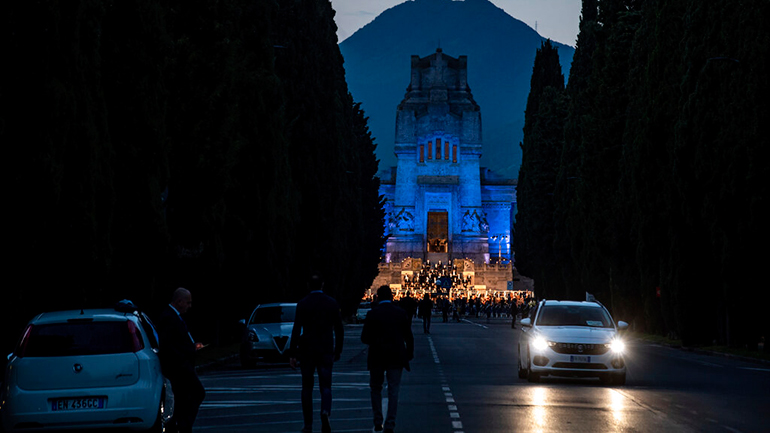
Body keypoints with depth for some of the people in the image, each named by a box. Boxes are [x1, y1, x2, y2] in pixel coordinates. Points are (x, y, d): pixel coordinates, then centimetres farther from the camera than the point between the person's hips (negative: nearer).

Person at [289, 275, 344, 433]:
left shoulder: (302, 304, -5)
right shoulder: (332, 303, 1)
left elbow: (296, 329, -10)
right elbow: (338, 329, 4)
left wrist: (293, 354, -8)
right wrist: (338, 350, 14)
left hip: (307, 351, -1)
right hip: (326, 351, 1)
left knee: (307, 388, 10)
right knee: (325, 386, 5)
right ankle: (325, 412, -23)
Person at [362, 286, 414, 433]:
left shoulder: (372, 314, -6)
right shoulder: (401, 313, -2)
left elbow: (364, 338, -6)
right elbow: (408, 336, 1)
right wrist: (409, 354, 13)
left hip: (377, 357, 0)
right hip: (396, 358, 0)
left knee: (376, 389, 15)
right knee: (393, 390, 4)